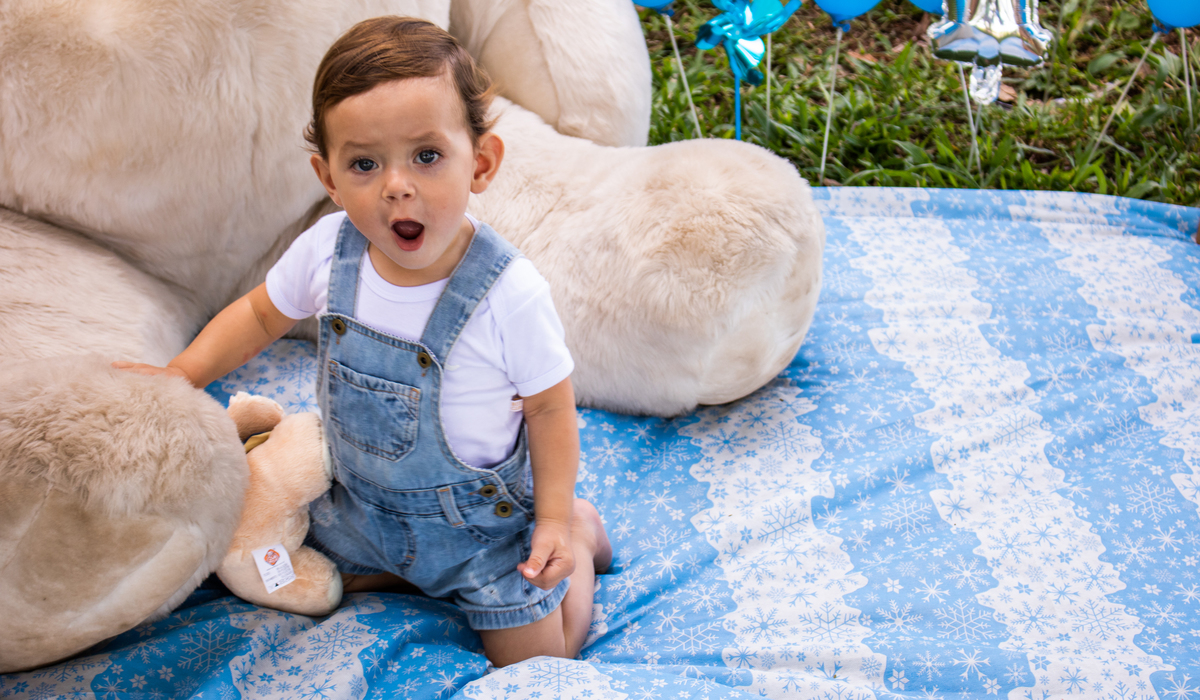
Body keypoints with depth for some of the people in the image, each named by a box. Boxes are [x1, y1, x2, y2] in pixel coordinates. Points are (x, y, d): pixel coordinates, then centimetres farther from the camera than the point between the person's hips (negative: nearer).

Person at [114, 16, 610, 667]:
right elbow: (260, 315, 3)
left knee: (532, 662, 3)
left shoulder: (509, 294, -32)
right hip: (363, 502, 5)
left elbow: (550, 405, -17)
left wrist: (553, 522, -17)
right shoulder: (326, 251, -19)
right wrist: (177, 375, -6)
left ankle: (579, 527, 27)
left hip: (480, 511, -4)